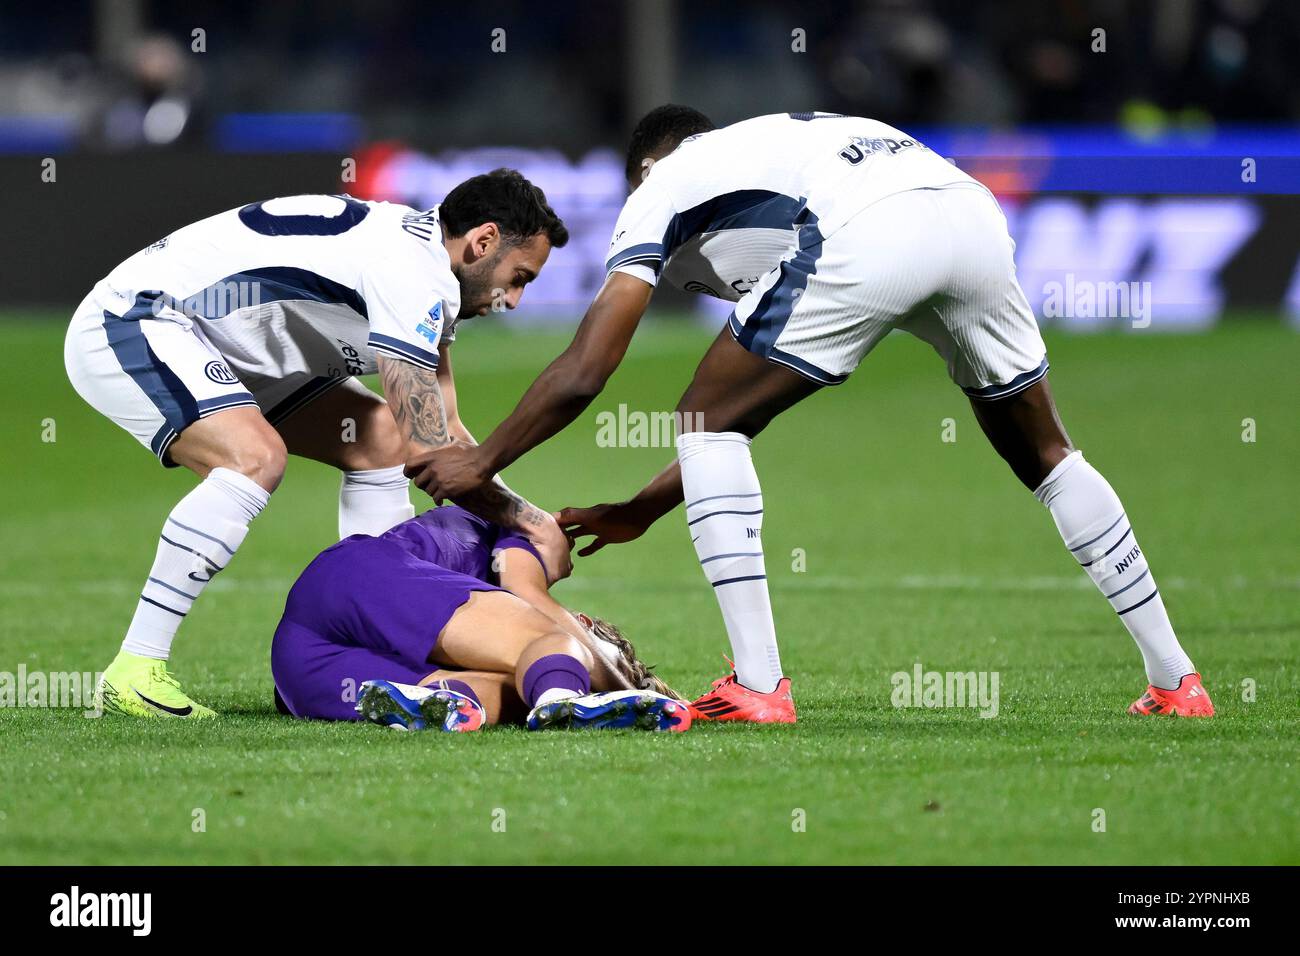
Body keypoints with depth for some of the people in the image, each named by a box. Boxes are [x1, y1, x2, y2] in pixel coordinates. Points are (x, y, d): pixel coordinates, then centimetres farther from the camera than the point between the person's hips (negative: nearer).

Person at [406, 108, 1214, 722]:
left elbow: (582, 375, 18)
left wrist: (481, 463, 33)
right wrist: (639, 512, 49)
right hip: (974, 213, 7)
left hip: (869, 237, -7)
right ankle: (1176, 680, 23)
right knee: (1044, 454, 24)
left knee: (704, 423, 10)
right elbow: (750, 420, 44)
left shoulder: (663, 189, 25)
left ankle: (757, 685, 2)